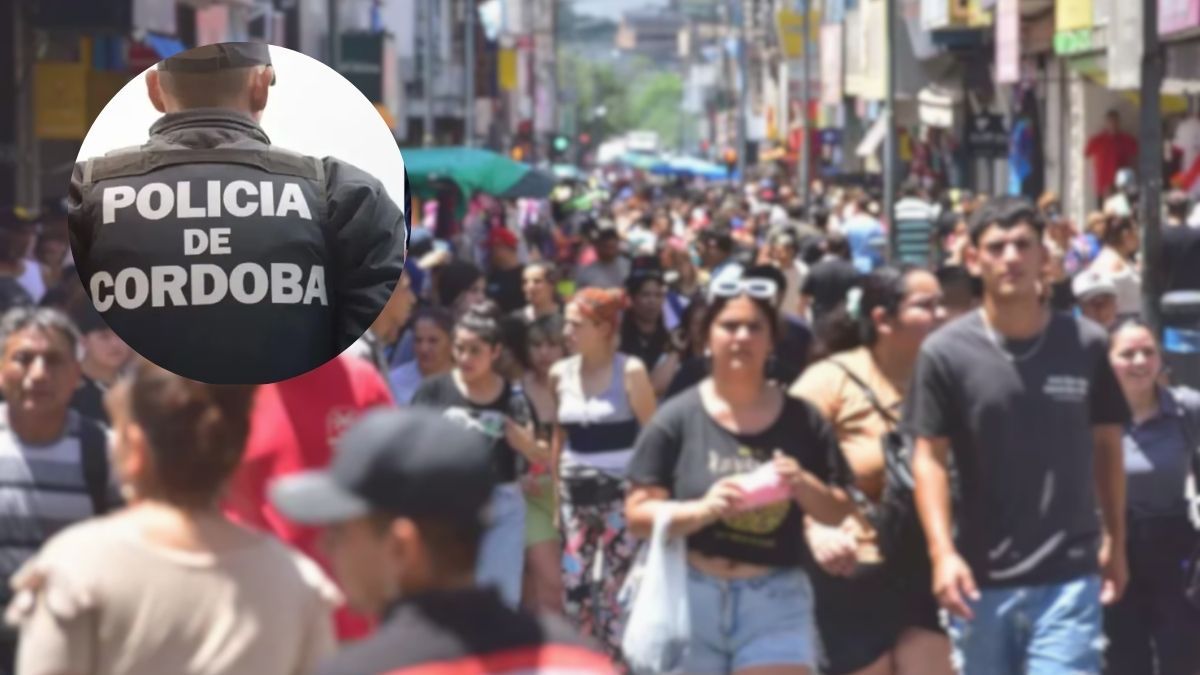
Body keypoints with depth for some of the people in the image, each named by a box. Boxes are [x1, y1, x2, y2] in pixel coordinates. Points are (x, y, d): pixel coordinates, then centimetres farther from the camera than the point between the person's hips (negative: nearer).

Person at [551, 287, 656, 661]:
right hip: (576, 491, 5)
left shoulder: (630, 371, -7)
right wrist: (554, 489, 11)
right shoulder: (560, 373, 6)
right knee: (574, 584, 3)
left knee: (616, 588, -5)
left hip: (622, 490, -5)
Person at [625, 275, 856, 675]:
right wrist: (705, 509, -23)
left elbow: (839, 511, 8)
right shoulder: (677, 420, -3)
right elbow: (639, 514, -6)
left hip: (777, 600, 0)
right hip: (693, 598, 0)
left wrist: (803, 485, -13)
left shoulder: (802, 421, 3)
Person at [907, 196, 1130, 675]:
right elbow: (929, 456, -5)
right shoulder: (946, 352, -4)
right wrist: (942, 552, -15)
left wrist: (1116, 540, 11)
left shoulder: (1086, 345, 1)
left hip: (1069, 575, 0)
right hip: (981, 577, 0)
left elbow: (1106, 445, 11)